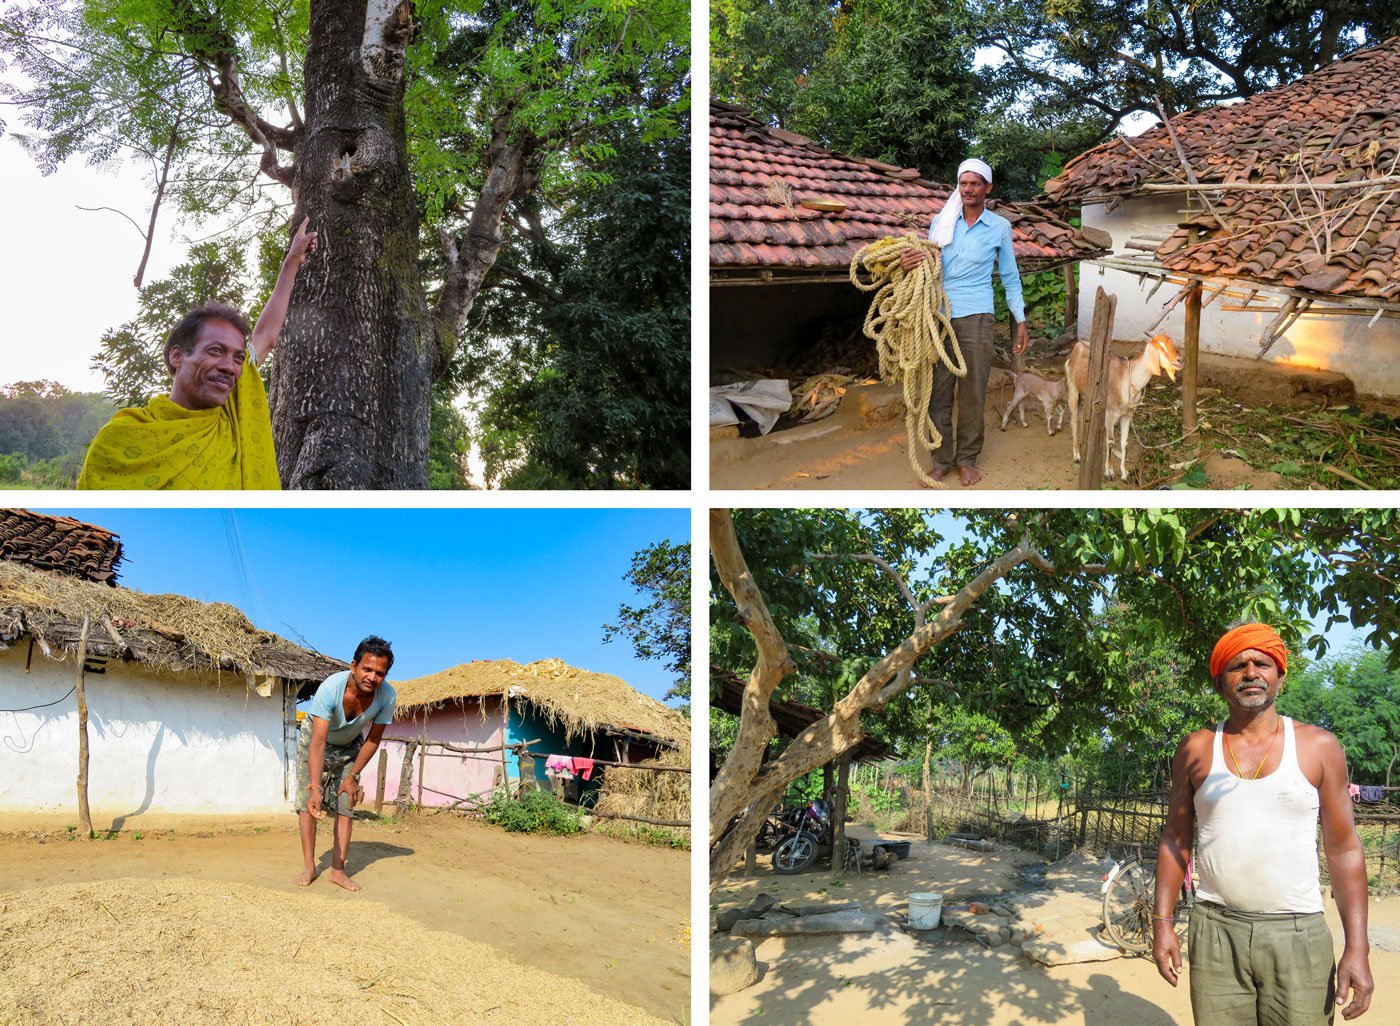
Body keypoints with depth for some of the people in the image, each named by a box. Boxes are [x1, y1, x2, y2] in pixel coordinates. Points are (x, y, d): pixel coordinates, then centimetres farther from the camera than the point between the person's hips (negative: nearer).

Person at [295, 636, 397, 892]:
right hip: (313, 739, -2)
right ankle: (309, 866, 4)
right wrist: (316, 787, -54)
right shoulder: (330, 688, -42)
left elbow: (373, 739, -15)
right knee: (307, 802, -7)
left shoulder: (387, 697, -32)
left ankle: (338, 870, 5)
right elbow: (318, 743, -45)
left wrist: (353, 776, -12)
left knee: (347, 806, -1)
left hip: (349, 747, 3)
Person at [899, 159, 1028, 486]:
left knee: (972, 393, 1)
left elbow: (1010, 278, 12)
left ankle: (967, 459, 14)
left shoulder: (1000, 227, 6)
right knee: (938, 391, 1)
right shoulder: (941, 222, 9)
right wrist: (909, 264, -9)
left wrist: (1021, 321, 8)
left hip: (976, 318, -2)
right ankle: (941, 460, 11)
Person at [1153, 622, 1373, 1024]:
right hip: (1215, 931, 1)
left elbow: (1344, 849, 2)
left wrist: (1357, 947, -5)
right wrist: (1162, 922, 2)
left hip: (1298, 934, -1)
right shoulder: (1196, 750, 5)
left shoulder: (1318, 747, 2)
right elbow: (1175, 839, 10)